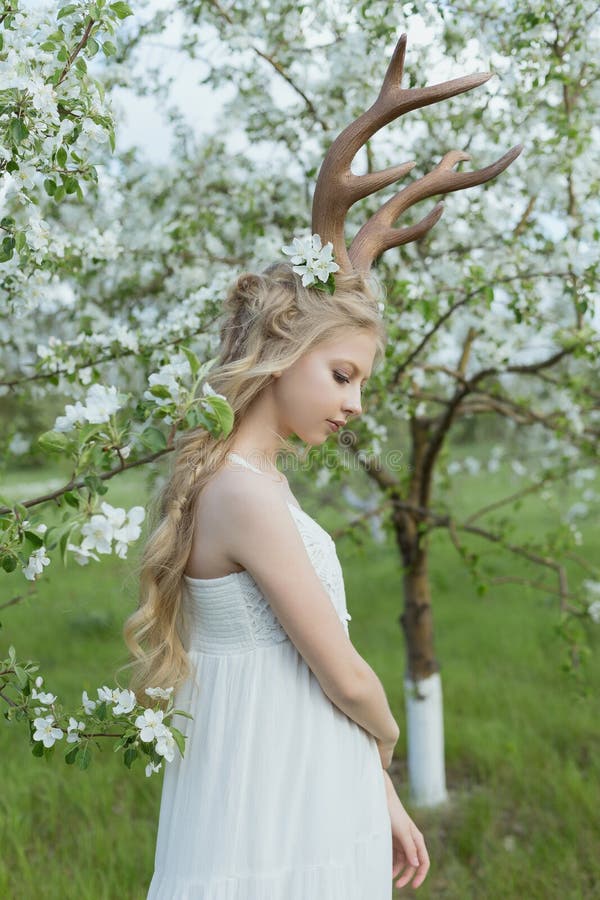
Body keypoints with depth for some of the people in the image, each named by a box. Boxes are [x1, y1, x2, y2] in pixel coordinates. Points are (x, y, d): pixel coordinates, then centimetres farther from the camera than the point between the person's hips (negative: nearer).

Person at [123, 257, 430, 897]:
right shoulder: (248, 493, -23)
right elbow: (346, 676, -17)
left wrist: (381, 795, 10)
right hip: (274, 826, -8)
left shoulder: (260, 479, 6)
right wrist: (386, 738, 4)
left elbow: (313, 661, 8)